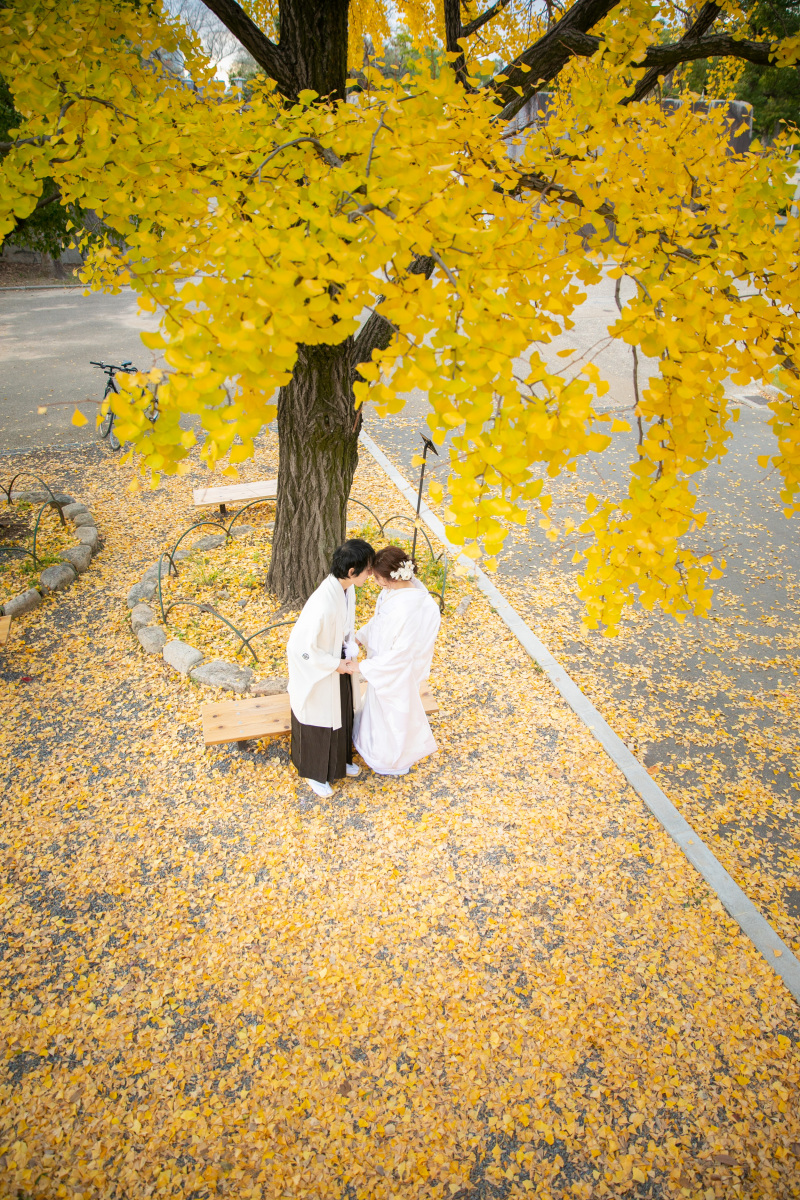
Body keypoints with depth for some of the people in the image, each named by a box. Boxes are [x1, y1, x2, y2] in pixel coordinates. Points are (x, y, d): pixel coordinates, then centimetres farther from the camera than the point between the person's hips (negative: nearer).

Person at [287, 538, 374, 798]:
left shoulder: (346, 588, -11)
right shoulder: (323, 603, -39)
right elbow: (303, 647, -29)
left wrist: (350, 650, -7)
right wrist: (335, 664, -19)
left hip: (337, 662, 8)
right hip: (318, 671, -8)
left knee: (341, 713, 27)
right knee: (318, 723, 16)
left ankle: (339, 760, 54)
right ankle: (314, 773, 42)